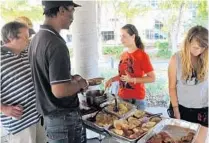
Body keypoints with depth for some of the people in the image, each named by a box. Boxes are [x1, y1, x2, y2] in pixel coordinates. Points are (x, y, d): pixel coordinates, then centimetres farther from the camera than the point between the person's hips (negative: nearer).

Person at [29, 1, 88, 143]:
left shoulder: (37, 38, 4)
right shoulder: (57, 44, -26)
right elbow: (60, 91, -30)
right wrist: (80, 84, -12)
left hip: (48, 112, 9)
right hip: (63, 116, -8)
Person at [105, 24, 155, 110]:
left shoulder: (142, 55, -11)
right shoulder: (123, 55, 7)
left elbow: (152, 78, -12)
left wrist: (132, 79, -20)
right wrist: (112, 79, 3)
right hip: (121, 97, 6)